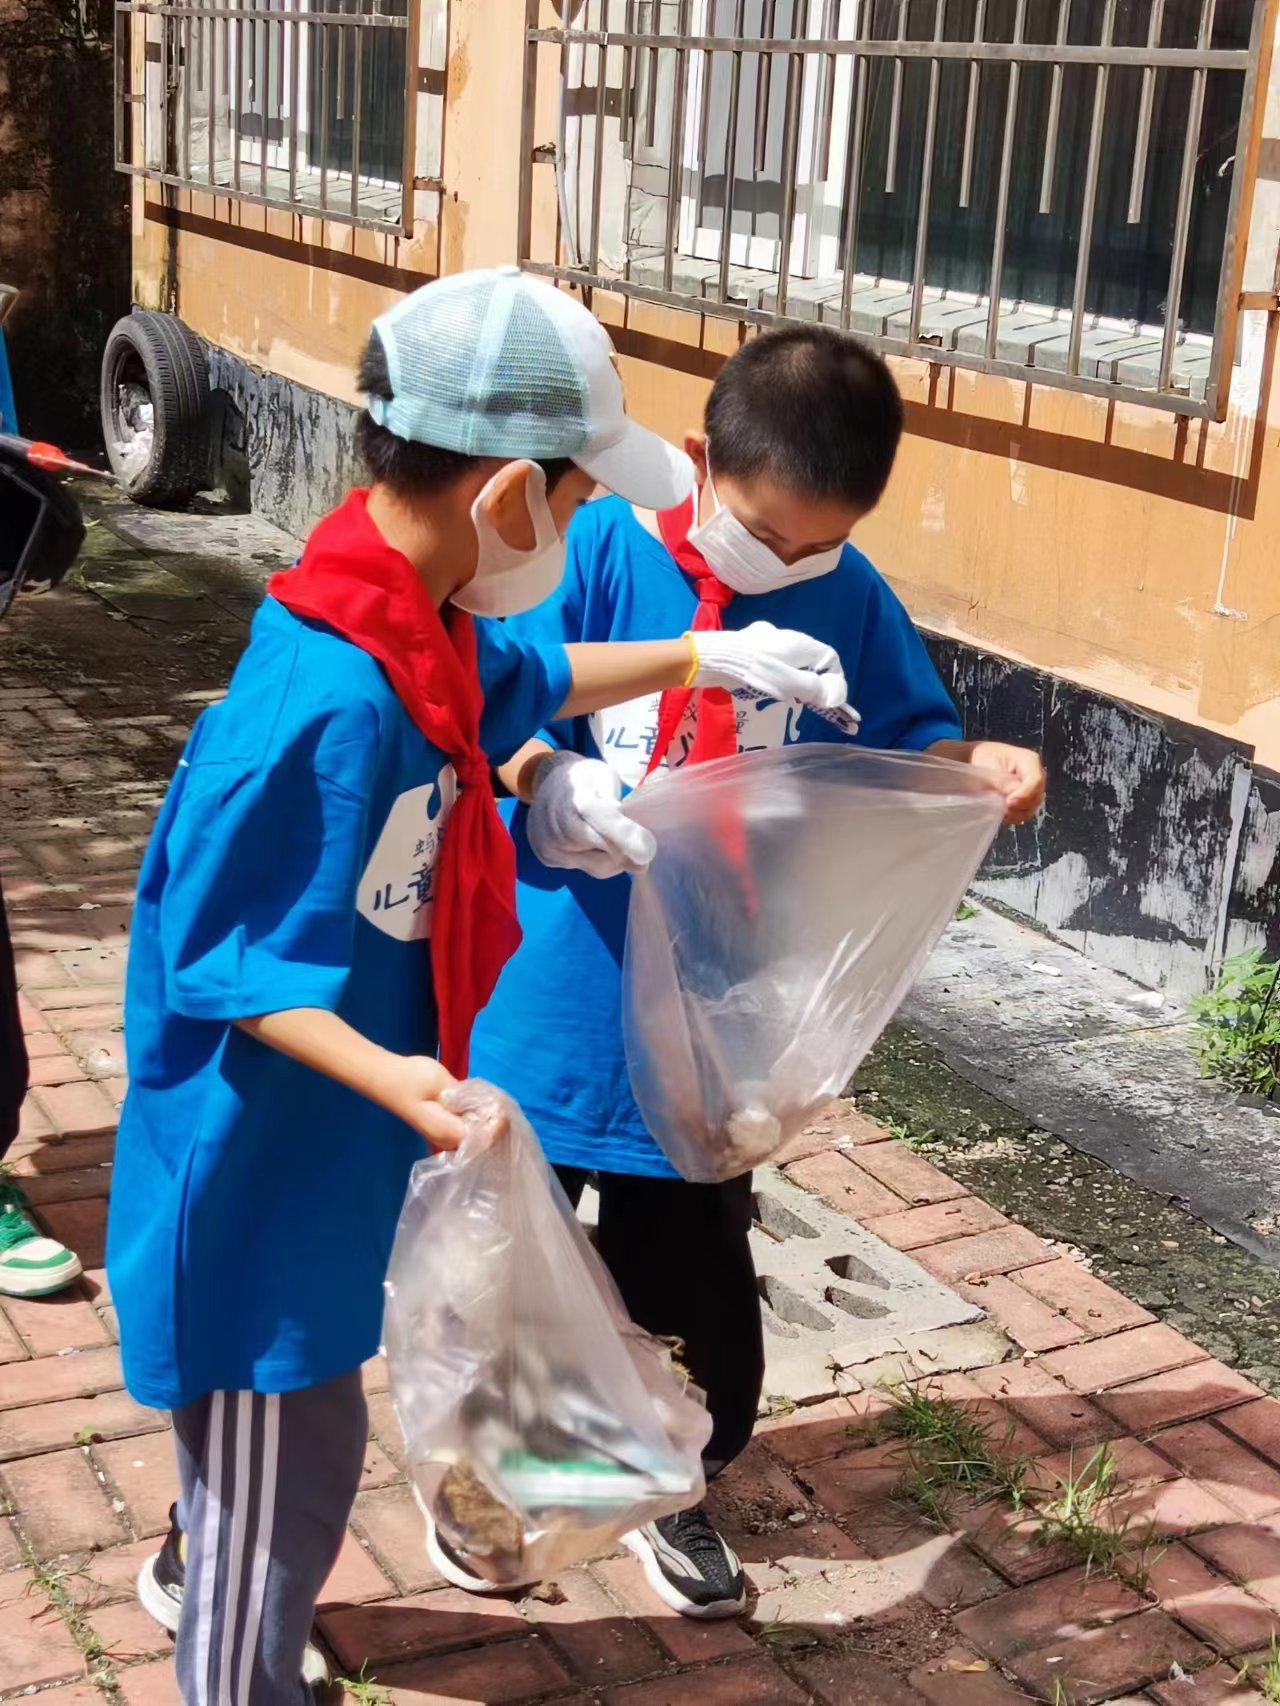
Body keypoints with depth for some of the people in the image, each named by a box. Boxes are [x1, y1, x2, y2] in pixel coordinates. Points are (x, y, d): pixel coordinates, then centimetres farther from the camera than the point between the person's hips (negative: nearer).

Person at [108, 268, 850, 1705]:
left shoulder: (412, 624, -4)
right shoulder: (326, 702, -33)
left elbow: (526, 681, 19)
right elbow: (223, 959, -26)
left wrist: (700, 658, 20)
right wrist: (384, 1074, -37)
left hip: (311, 1145, 9)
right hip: (265, 1147, -9)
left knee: (267, 1409, 30)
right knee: (291, 1456, 10)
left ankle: (202, 1577, 55)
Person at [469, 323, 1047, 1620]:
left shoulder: (849, 600, -6)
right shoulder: (599, 552, -15)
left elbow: (905, 747, 3)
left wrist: (979, 768, -19)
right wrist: (573, 795, -35)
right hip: (547, 998, -1)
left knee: (694, 1275, 14)